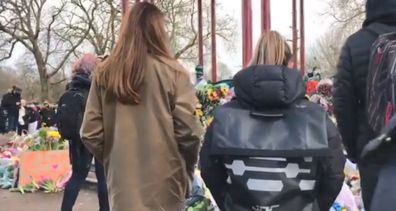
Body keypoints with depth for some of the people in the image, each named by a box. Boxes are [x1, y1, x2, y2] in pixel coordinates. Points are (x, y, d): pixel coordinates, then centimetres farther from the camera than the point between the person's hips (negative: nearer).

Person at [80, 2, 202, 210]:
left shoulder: (105, 73, 0)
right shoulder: (172, 72, -9)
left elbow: (91, 133, 0)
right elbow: (188, 132, -11)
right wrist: (186, 172, 6)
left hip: (121, 183, 3)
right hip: (163, 186, -2)